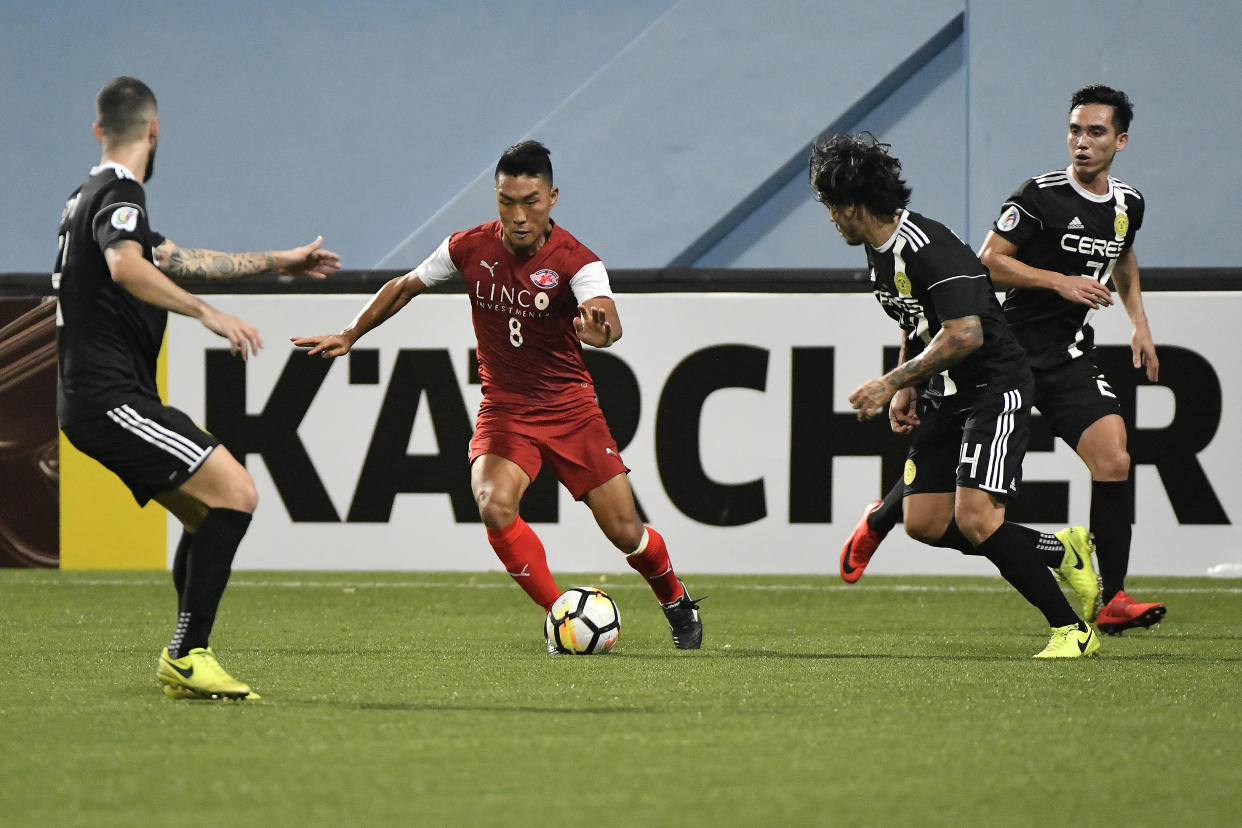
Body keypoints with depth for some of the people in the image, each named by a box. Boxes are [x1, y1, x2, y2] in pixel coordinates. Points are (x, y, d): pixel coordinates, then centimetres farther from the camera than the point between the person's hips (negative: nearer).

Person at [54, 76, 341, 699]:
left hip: (94, 399, 10)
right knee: (235, 492, -17)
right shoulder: (118, 194, -10)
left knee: (207, 515, 13)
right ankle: (188, 656, -18)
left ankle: (182, 664, 12)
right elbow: (125, 267, -33)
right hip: (110, 396, -10)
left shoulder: (92, 197, 22)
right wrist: (207, 314, -35)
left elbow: (176, 260, 34)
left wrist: (277, 262, 41)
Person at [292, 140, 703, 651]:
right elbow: (405, 287, 10)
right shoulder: (470, 248, -8)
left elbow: (609, 324, -38)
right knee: (494, 505, -27)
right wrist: (348, 336, 12)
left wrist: (598, 327, -61)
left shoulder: (575, 262, -18)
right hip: (504, 409, 2)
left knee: (625, 532, -2)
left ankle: (677, 603, 32)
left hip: (570, 408, -1)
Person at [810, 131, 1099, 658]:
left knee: (975, 518, -20)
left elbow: (964, 336, -29)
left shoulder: (930, 251, -23)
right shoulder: (880, 250, 8)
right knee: (925, 522, 3)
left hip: (993, 388, -10)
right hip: (943, 397, 10)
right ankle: (1061, 552, 17)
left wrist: (891, 383, -23)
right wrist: (906, 390, 11)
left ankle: (1072, 630, -10)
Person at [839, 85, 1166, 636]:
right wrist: (1060, 281, -19)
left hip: (1071, 361, 4)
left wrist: (1139, 322, 19)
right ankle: (879, 520, 36)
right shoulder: (1041, 195, -12)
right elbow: (989, 260, -12)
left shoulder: (1128, 204, 8)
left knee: (1113, 459, -16)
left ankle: (1111, 602, -13)